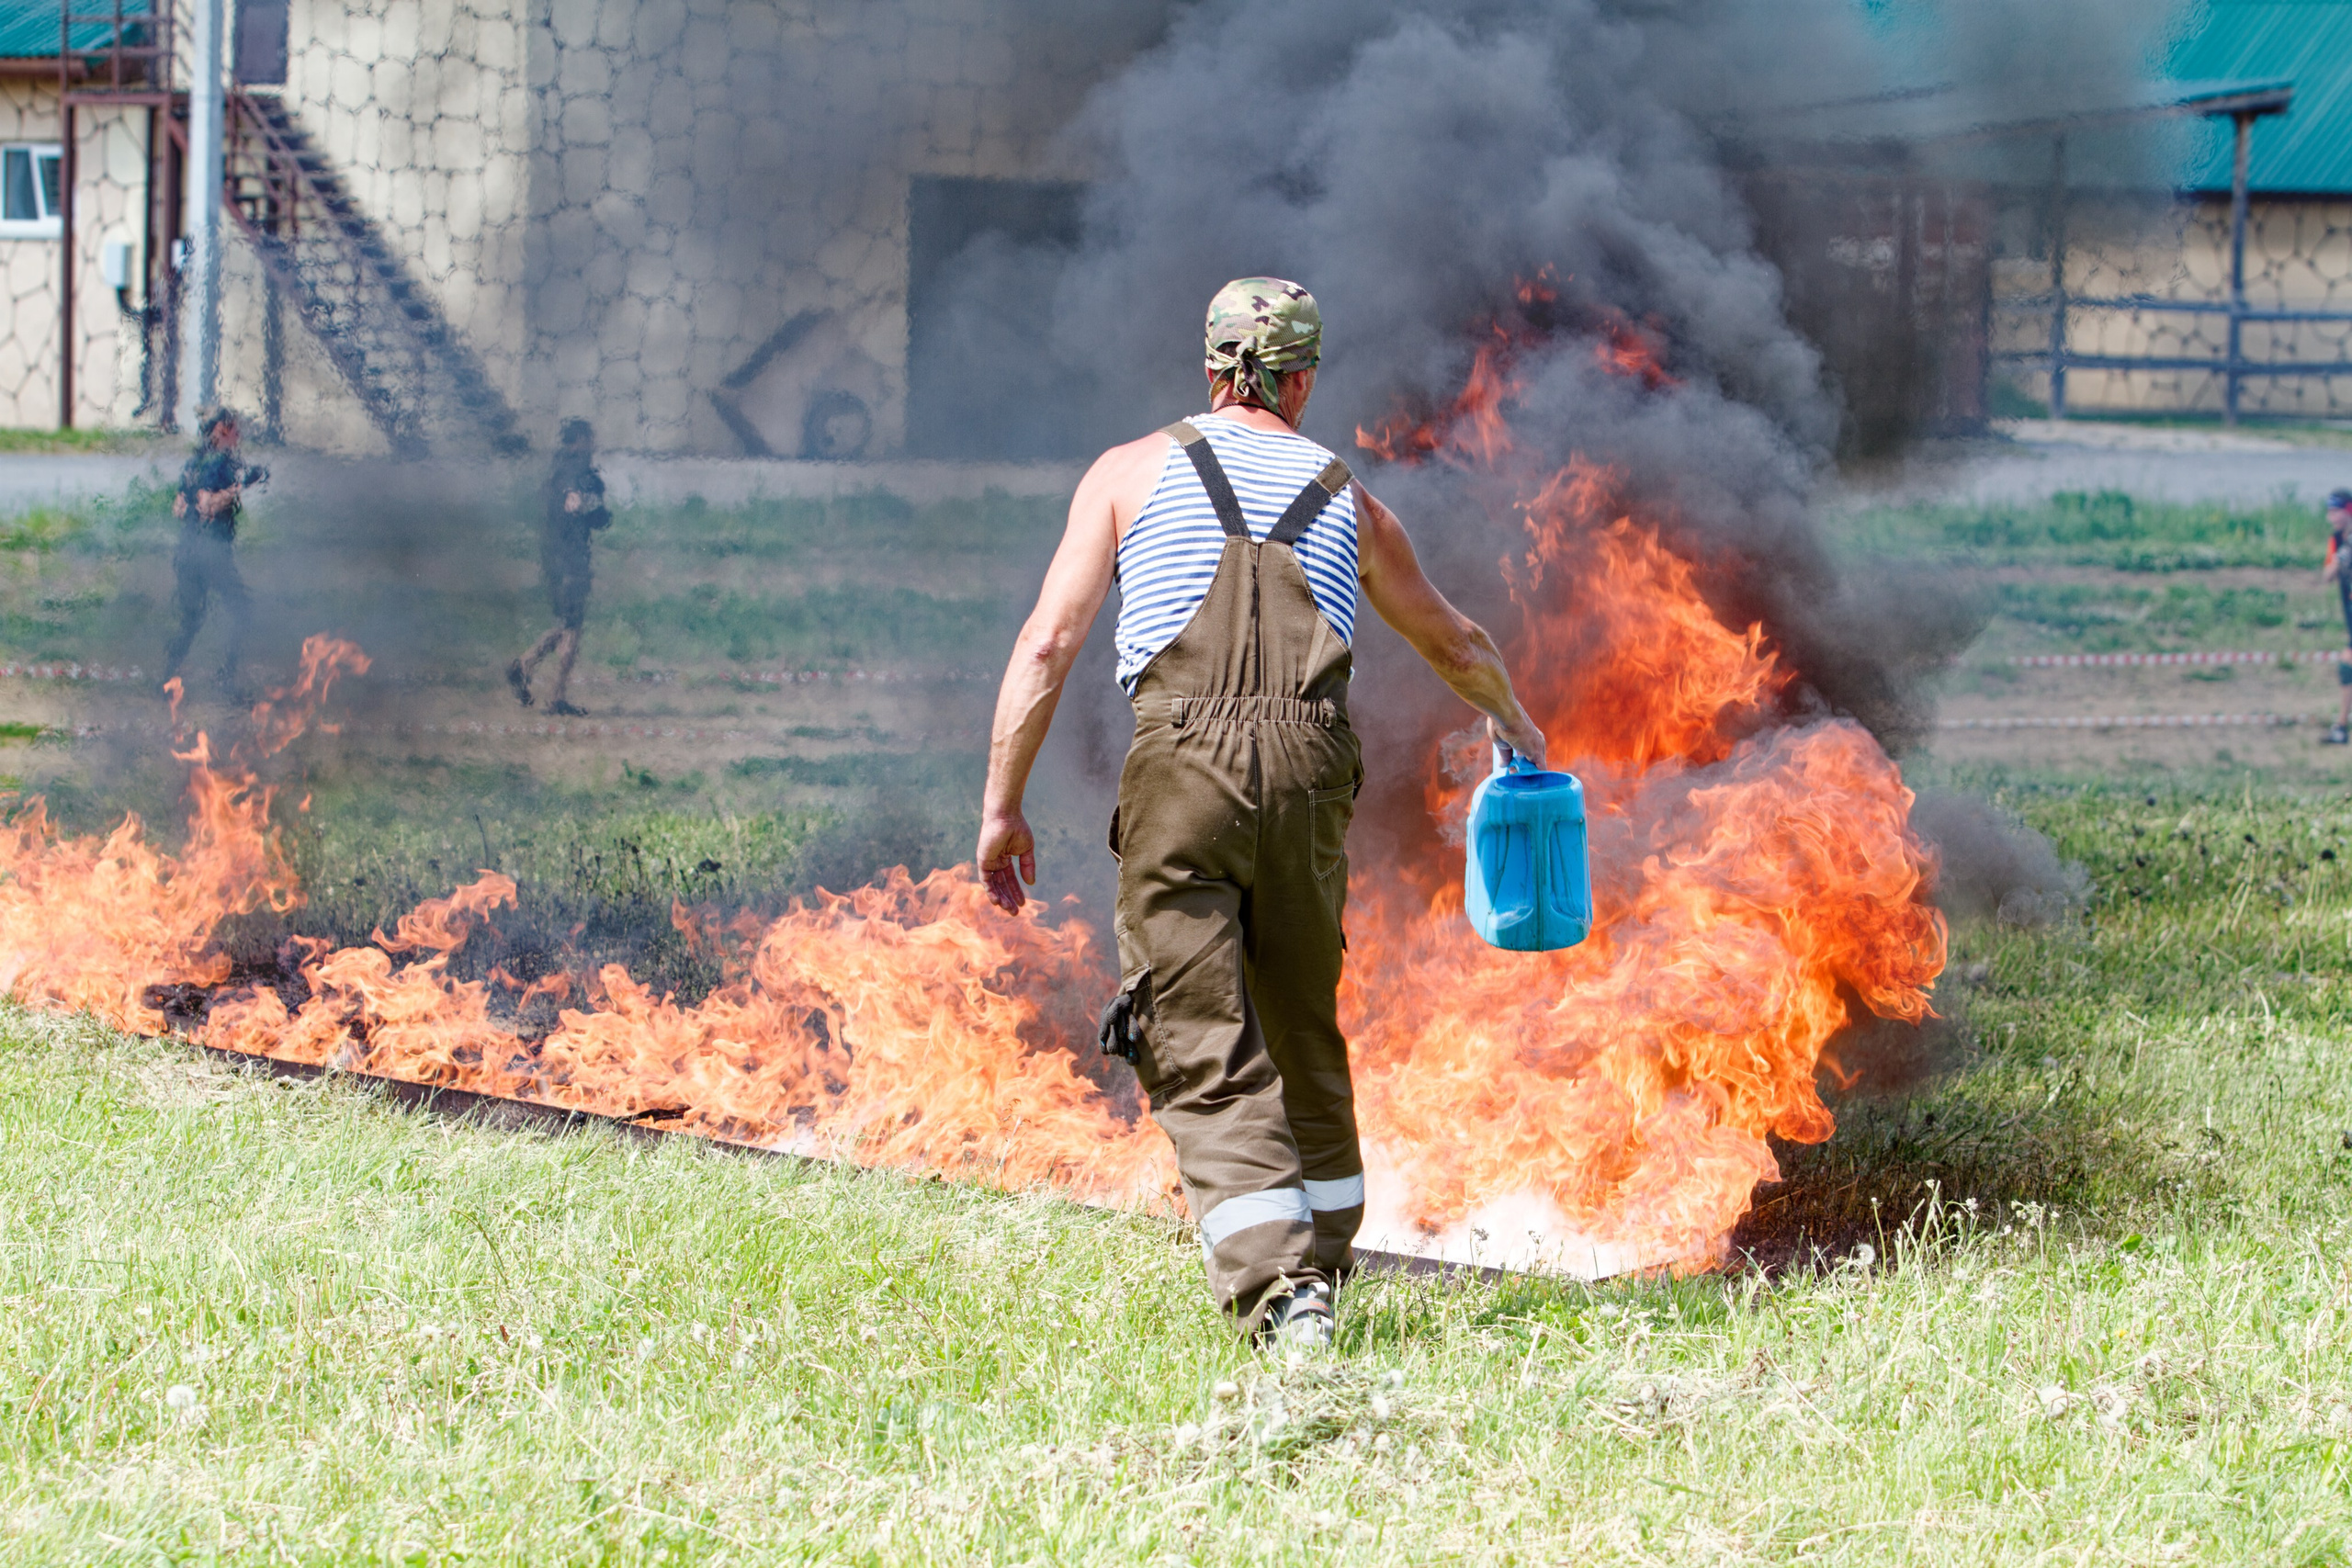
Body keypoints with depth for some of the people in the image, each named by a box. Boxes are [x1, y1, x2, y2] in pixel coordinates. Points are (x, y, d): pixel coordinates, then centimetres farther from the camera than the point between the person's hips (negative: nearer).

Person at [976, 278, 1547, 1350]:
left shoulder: (1131, 474, 13)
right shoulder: (1344, 500, 20)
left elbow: (1049, 641, 3)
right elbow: (1453, 642, 35)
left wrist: (1002, 806, 6)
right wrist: (1509, 718, 55)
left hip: (1181, 774, -3)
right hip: (1307, 771, 3)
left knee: (1206, 1058, -5)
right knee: (1305, 1033, 20)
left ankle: (1275, 1292, -19)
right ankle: (1320, 1273, 30)